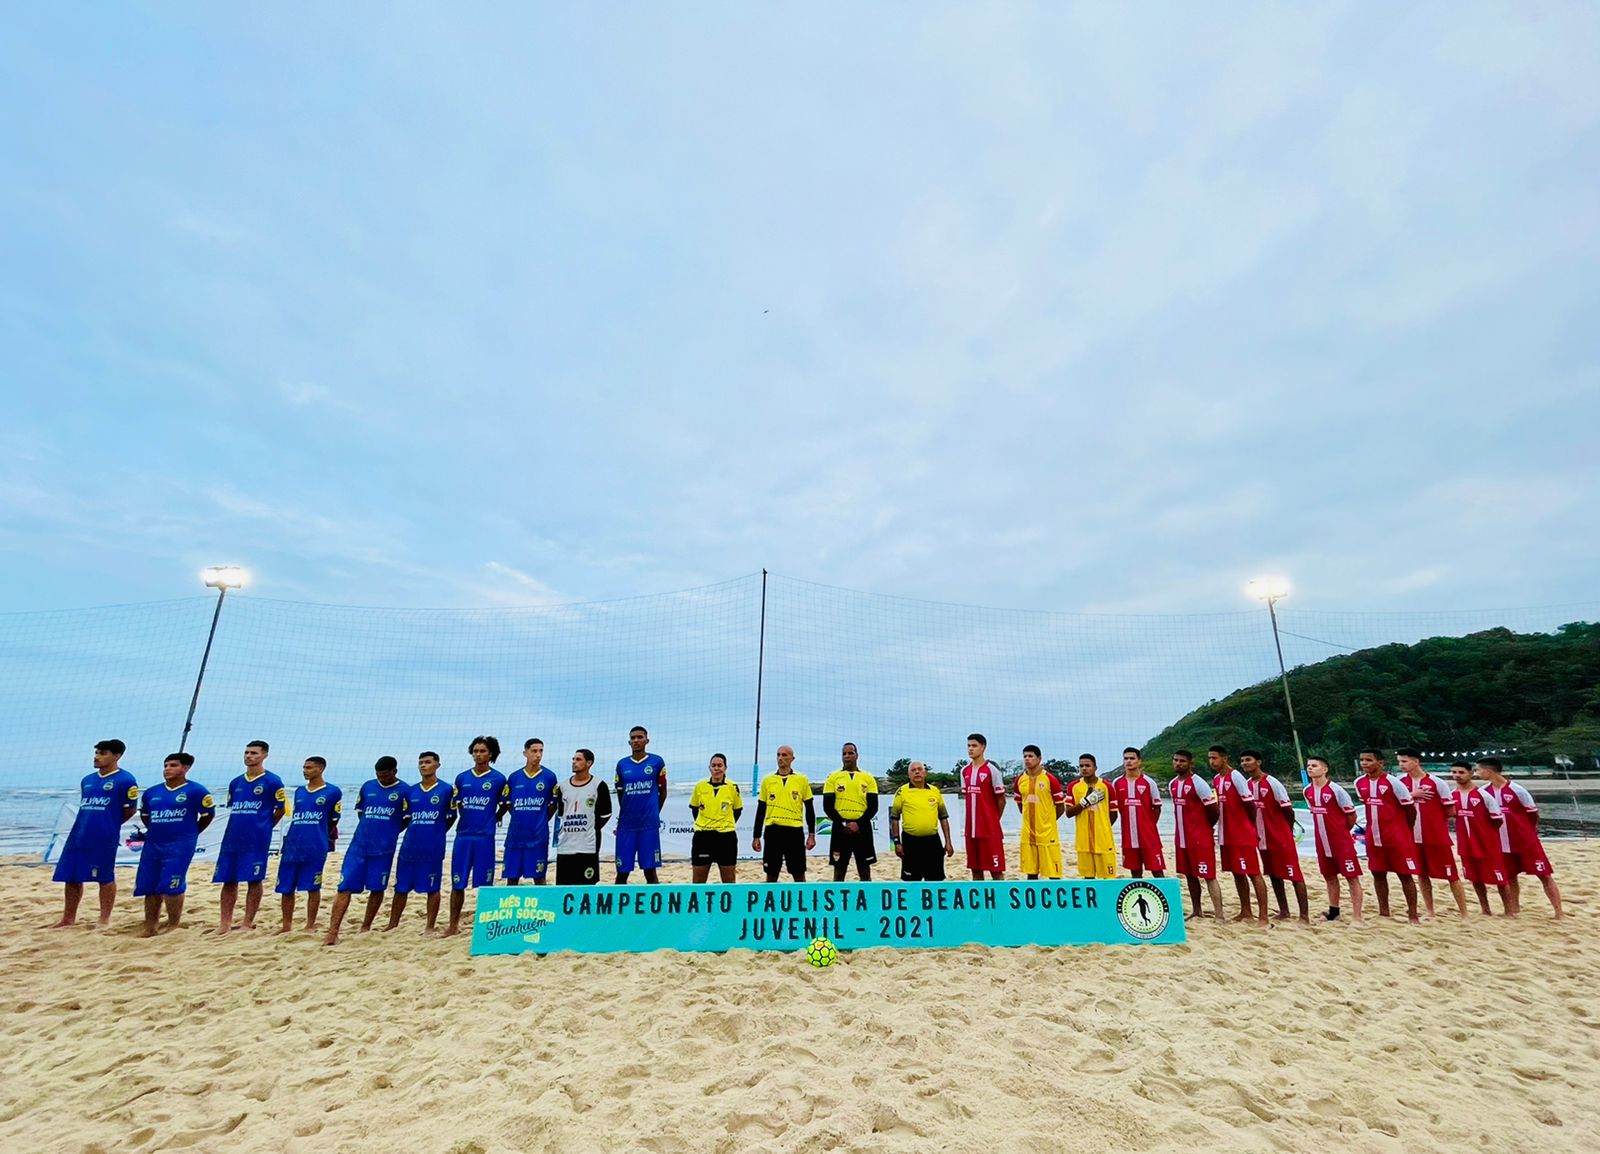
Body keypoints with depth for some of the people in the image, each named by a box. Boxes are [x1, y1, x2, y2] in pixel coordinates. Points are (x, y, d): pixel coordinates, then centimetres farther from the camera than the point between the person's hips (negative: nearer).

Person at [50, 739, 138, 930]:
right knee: (70, 877, 12)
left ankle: (105, 919, 12)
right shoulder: (87, 780, 12)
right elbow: (84, 807, 22)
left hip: (105, 838, -7)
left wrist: (110, 823, 3)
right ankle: (68, 918, 26)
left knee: (105, 878, 2)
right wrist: (87, 825, 9)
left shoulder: (125, 780, -10)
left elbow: (131, 809, -6)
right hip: (77, 836, 7)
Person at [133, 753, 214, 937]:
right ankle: (149, 928, 19)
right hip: (152, 844, 6)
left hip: (180, 846, -6)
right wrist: (156, 831, 14)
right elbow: (144, 815, 23)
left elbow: (208, 814, -2)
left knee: (170, 886, -6)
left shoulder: (196, 790, -9)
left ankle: (173, 925, 7)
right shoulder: (151, 792, 8)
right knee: (149, 887, 9)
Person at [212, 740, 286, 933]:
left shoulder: (272, 781, -5)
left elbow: (281, 809, -1)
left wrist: (263, 827, 4)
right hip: (232, 837, 6)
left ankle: (248, 923, 9)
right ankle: (225, 922, 16)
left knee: (254, 880, 0)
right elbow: (232, 809, 21)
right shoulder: (235, 782, 12)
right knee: (228, 880, 8)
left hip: (257, 840, -6)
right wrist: (239, 825, 10)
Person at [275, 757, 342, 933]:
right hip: (292, 846, 5)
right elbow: (294, 818, 20)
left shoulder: (332, 792, -4)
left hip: (316, 847, -5)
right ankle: (286, 925, 23)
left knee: (312, 887, 0)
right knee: (286, 888, 9)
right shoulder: (299, 791, 12)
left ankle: (310, 926, 10)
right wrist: (287, 840, 16)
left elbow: (333, 820, 5)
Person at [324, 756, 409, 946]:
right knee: (345, 887, -3)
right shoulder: (367, 786, 8)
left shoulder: (404, 791, -4)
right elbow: (360, 811, 18)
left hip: (383, 848, -3)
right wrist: (370, 829, 9)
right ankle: (333, 932, -2)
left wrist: (389, 832, 3)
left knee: (377, 888, 6)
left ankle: (365, 928, 21)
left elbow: (408, 819, 0)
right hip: (358, 845, 3)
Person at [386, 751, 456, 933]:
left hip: (433, 848, -4)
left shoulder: (447, 789, -4)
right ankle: (392, 925, 24)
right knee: (401, 888, 10)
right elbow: (407, 818, 16)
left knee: (432, 888, 3)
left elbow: (452, 817, 3)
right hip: (409, 847, 4)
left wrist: (437, 833, 3)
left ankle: (431, 926, 15)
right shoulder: (410, 791, 8)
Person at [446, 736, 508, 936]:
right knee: (457, 884, 7)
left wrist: (493, 819, 6)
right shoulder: (461, 778, 8)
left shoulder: (498, 779, -2)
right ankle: (454, 925, 18)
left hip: (485, 837, -3)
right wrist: (467, 819, 11)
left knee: (484, 884, 3)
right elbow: (457, 804, 18)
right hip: (462, 835, 3)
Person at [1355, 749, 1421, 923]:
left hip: (1397, 837, -5)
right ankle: (1383, 912, 20)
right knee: (1378, 874, 10)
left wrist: (1406, 832, 2)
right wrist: (1377, 825, 14)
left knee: (1405, 874, 3)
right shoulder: (1359, 783, 3)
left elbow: (1409, 808, -6)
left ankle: (1413, 914, 12)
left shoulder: (1393, 781, -13)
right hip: (1373, 837, 6)